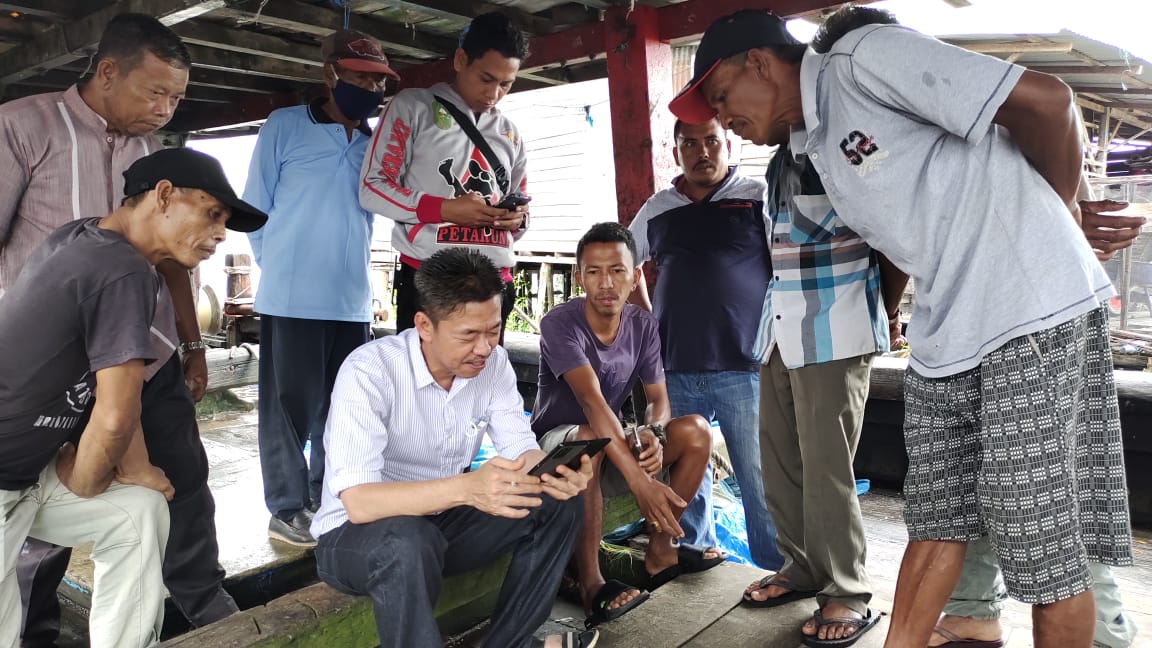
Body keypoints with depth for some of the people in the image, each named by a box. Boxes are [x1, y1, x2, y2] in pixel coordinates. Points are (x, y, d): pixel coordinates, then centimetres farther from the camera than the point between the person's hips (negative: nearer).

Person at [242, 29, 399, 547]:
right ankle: (286, 509, 15)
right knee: (291, 406, 3)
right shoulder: (284, 126, -2)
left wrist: (349, 267, 11)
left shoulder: (376, 144, 10)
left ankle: (328, 499, 28)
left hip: (353, 299, 5)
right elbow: (255, 208, 3)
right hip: (293, 297, -4)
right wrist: (280, 267, 7)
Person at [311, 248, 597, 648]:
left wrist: (550, 471, -33)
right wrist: (466, 488, -50)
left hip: (443, 520, 6)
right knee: (407, 542, -39)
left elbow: (521, 449, -8)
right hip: (357, 535, -5)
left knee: (559, 502, -12)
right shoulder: (369, 371, -27)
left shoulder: (493, 363, -8)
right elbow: (359, 502, -35)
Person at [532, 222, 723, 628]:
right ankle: (591, 582, -29)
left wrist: (653, 435, -32)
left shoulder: (643, 325, -6)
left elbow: (659, 399, -6)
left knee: (696, 430, -14)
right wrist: (640, 481, -46)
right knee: (590, 440, -39)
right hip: (555, 444, -5)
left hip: (614, 444, 6)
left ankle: (661, 550, 0)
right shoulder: (560, 324, -24)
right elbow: (592, 401, -36)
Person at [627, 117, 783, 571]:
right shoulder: (657, 210, 13)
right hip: (675, 368, 4)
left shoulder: (759, 197, 1)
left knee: (760, 477, -2)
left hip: (744, 367, -4)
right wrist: (649, 322, 16)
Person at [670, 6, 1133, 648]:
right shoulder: (813, 144, 16)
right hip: (946, 330, 8)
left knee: (1042, 541, 3)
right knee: (936, 520, 13)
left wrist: (1058, 210, 1)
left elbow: (1044, 99, -13)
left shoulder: (863, 54, -10)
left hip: (1035, 309, -8)